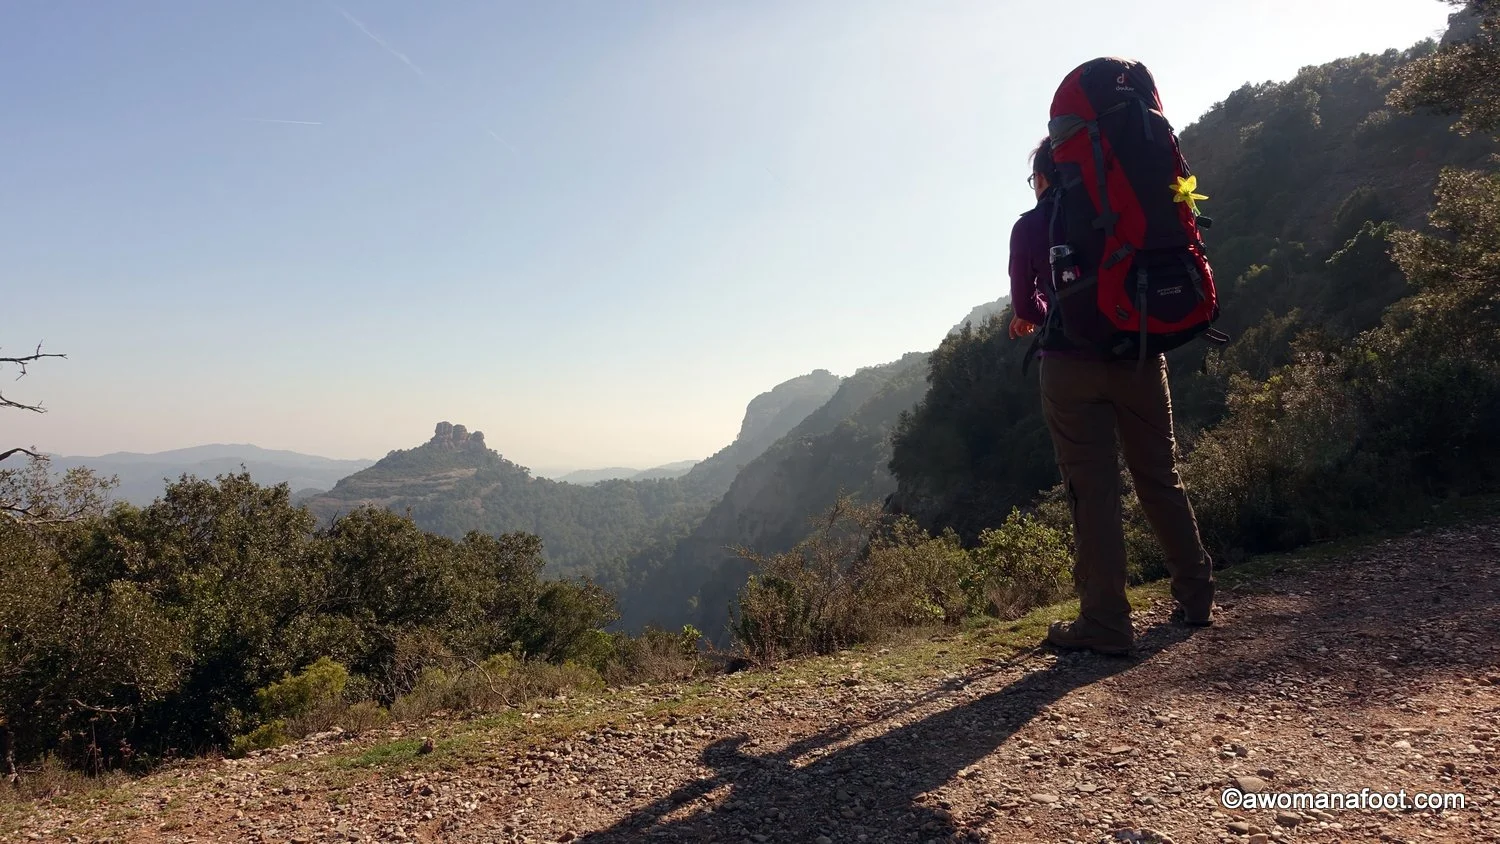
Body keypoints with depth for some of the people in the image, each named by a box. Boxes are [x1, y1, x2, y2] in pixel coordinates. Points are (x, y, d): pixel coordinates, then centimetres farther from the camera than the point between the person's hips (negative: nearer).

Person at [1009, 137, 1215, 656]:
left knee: (1093, 490, -3)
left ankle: (1105, 623, -2)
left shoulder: (1030, 227, 2)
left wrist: (1035, 318, 28)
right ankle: (1196, 598, 25)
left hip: (1072, 364, -4)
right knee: (1161, 478, 14)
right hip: (1139, 357, 4)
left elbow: (1026, 306, 6)